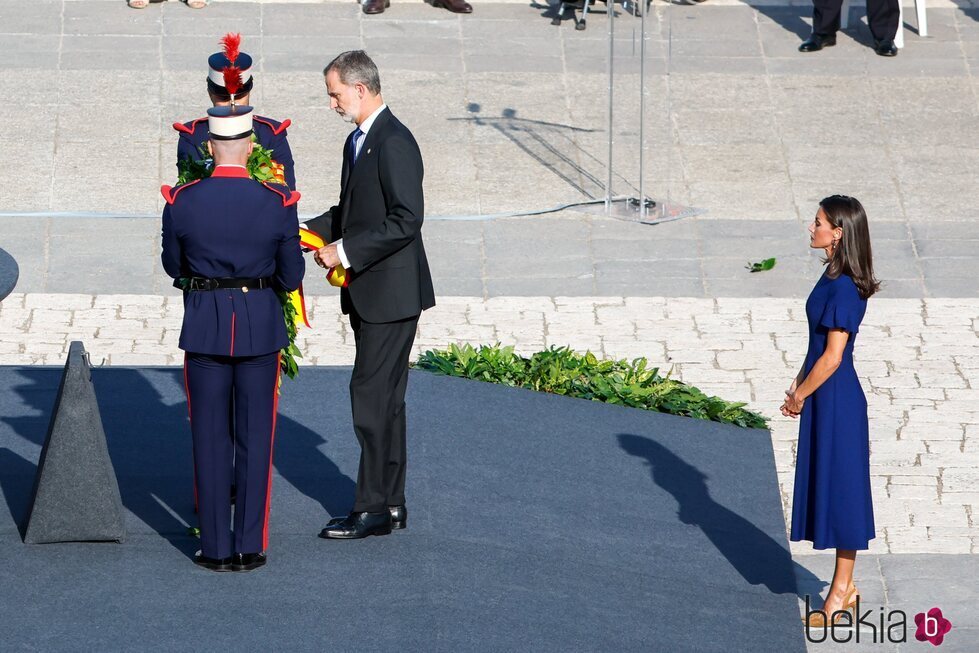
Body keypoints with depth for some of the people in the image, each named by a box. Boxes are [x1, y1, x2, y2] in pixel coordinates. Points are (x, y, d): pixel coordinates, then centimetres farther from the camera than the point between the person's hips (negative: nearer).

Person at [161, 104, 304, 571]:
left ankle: (216, 547, 10)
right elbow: (291, 277, -4)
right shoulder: (277, 204, -11)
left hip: (204, 325, 0)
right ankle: (250, 547, 10)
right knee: (255, 437, 8)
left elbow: (173, 265, 5)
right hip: (260, 326, 0)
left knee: (210, 439, 8)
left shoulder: (181, 203, -10)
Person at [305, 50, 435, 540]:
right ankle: (390, 503, 20)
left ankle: (373, 508, -5)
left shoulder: (394, 144, -18)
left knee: (372, 395, -9)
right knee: (384, 398, 13)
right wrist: (312, 231, 7)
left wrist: (346, 252, -20)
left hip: (391, 293, -10)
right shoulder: (358, 140, 14)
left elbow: (406, 219, -23)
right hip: (367, 293, 10)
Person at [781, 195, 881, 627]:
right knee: (829, 484, 15)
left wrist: (799, 397, -11)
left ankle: (841, 594, 6)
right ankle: (845, 587, 24)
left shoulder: (844, 288, -22)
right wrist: (798, 386, 11)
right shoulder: (832, 278, 7)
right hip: (825, 396, 10)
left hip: (836, 398, -10)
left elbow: (832, 356, -21)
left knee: (840, 486, -2)